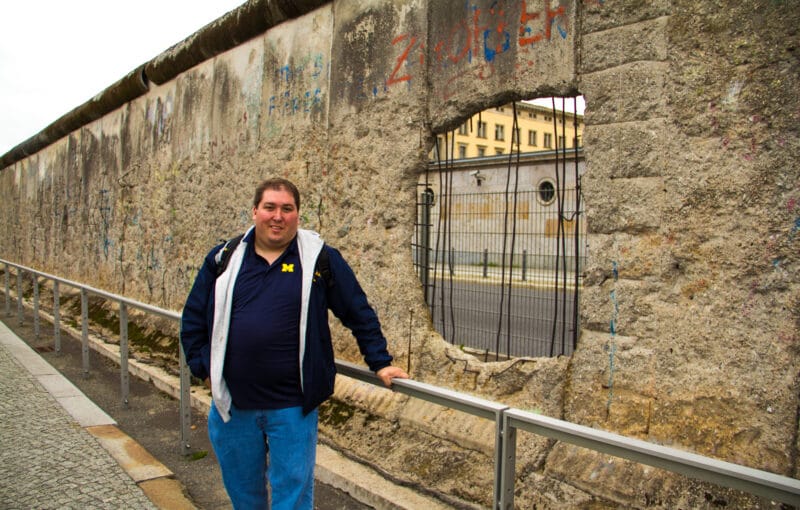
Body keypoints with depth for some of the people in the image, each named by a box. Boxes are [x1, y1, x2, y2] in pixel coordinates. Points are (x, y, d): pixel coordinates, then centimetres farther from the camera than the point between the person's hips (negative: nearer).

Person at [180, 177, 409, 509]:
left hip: (292, 406, -2)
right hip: (233, 404, 3)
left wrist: (380, 363, 1)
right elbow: (193, 318, 12)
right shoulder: (224, 259, 5)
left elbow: (359, 313, 3)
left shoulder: (320, 258, -2)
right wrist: (202, 367, 5)